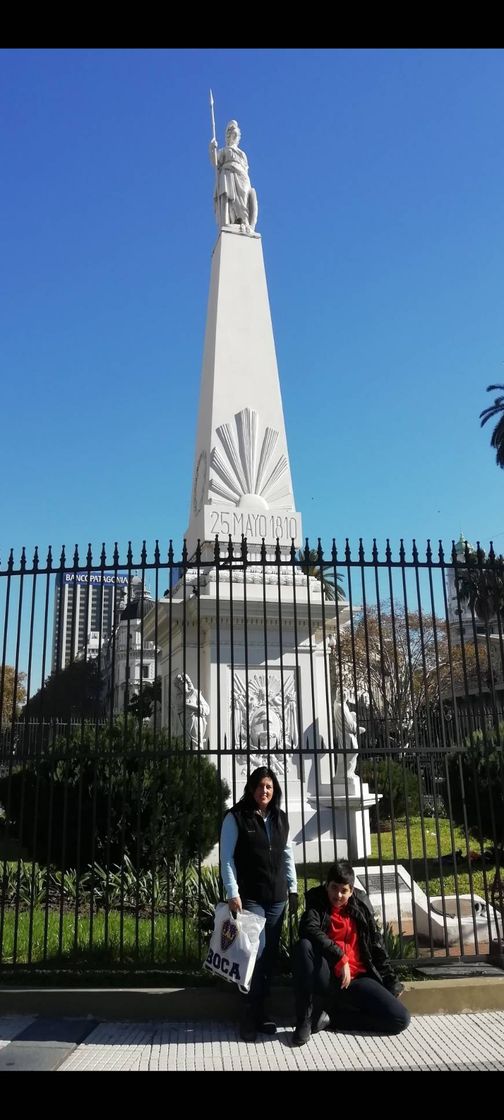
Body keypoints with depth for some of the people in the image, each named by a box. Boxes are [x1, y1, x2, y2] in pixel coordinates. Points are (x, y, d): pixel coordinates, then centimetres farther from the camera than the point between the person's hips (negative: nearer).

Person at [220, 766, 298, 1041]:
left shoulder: (281, 818, 10)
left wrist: (293, 889, 11)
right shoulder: (236, 817, -6)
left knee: (269, 956, 8)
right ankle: (248, 1018, 3)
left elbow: (287, 855, 15)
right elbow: (226, 858, -7)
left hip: (277, 897, 5)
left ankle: (260, 1013, 20)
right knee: (256, 951, -11)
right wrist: (233, 894, -13)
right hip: (250, 897, -5)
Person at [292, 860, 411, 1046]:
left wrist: (392, 983, 10)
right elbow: (309, 929, -20)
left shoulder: (361, 905, 9)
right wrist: (340, 958, -26)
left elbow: (377, 946, 13)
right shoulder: (317, 903, 1)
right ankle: (304, 1021, -23)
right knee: (304, 946, -32)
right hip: (327, 980, -3)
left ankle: (331, 1017, -6)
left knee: (400, 1018, -17)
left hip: (357, 979, 3)